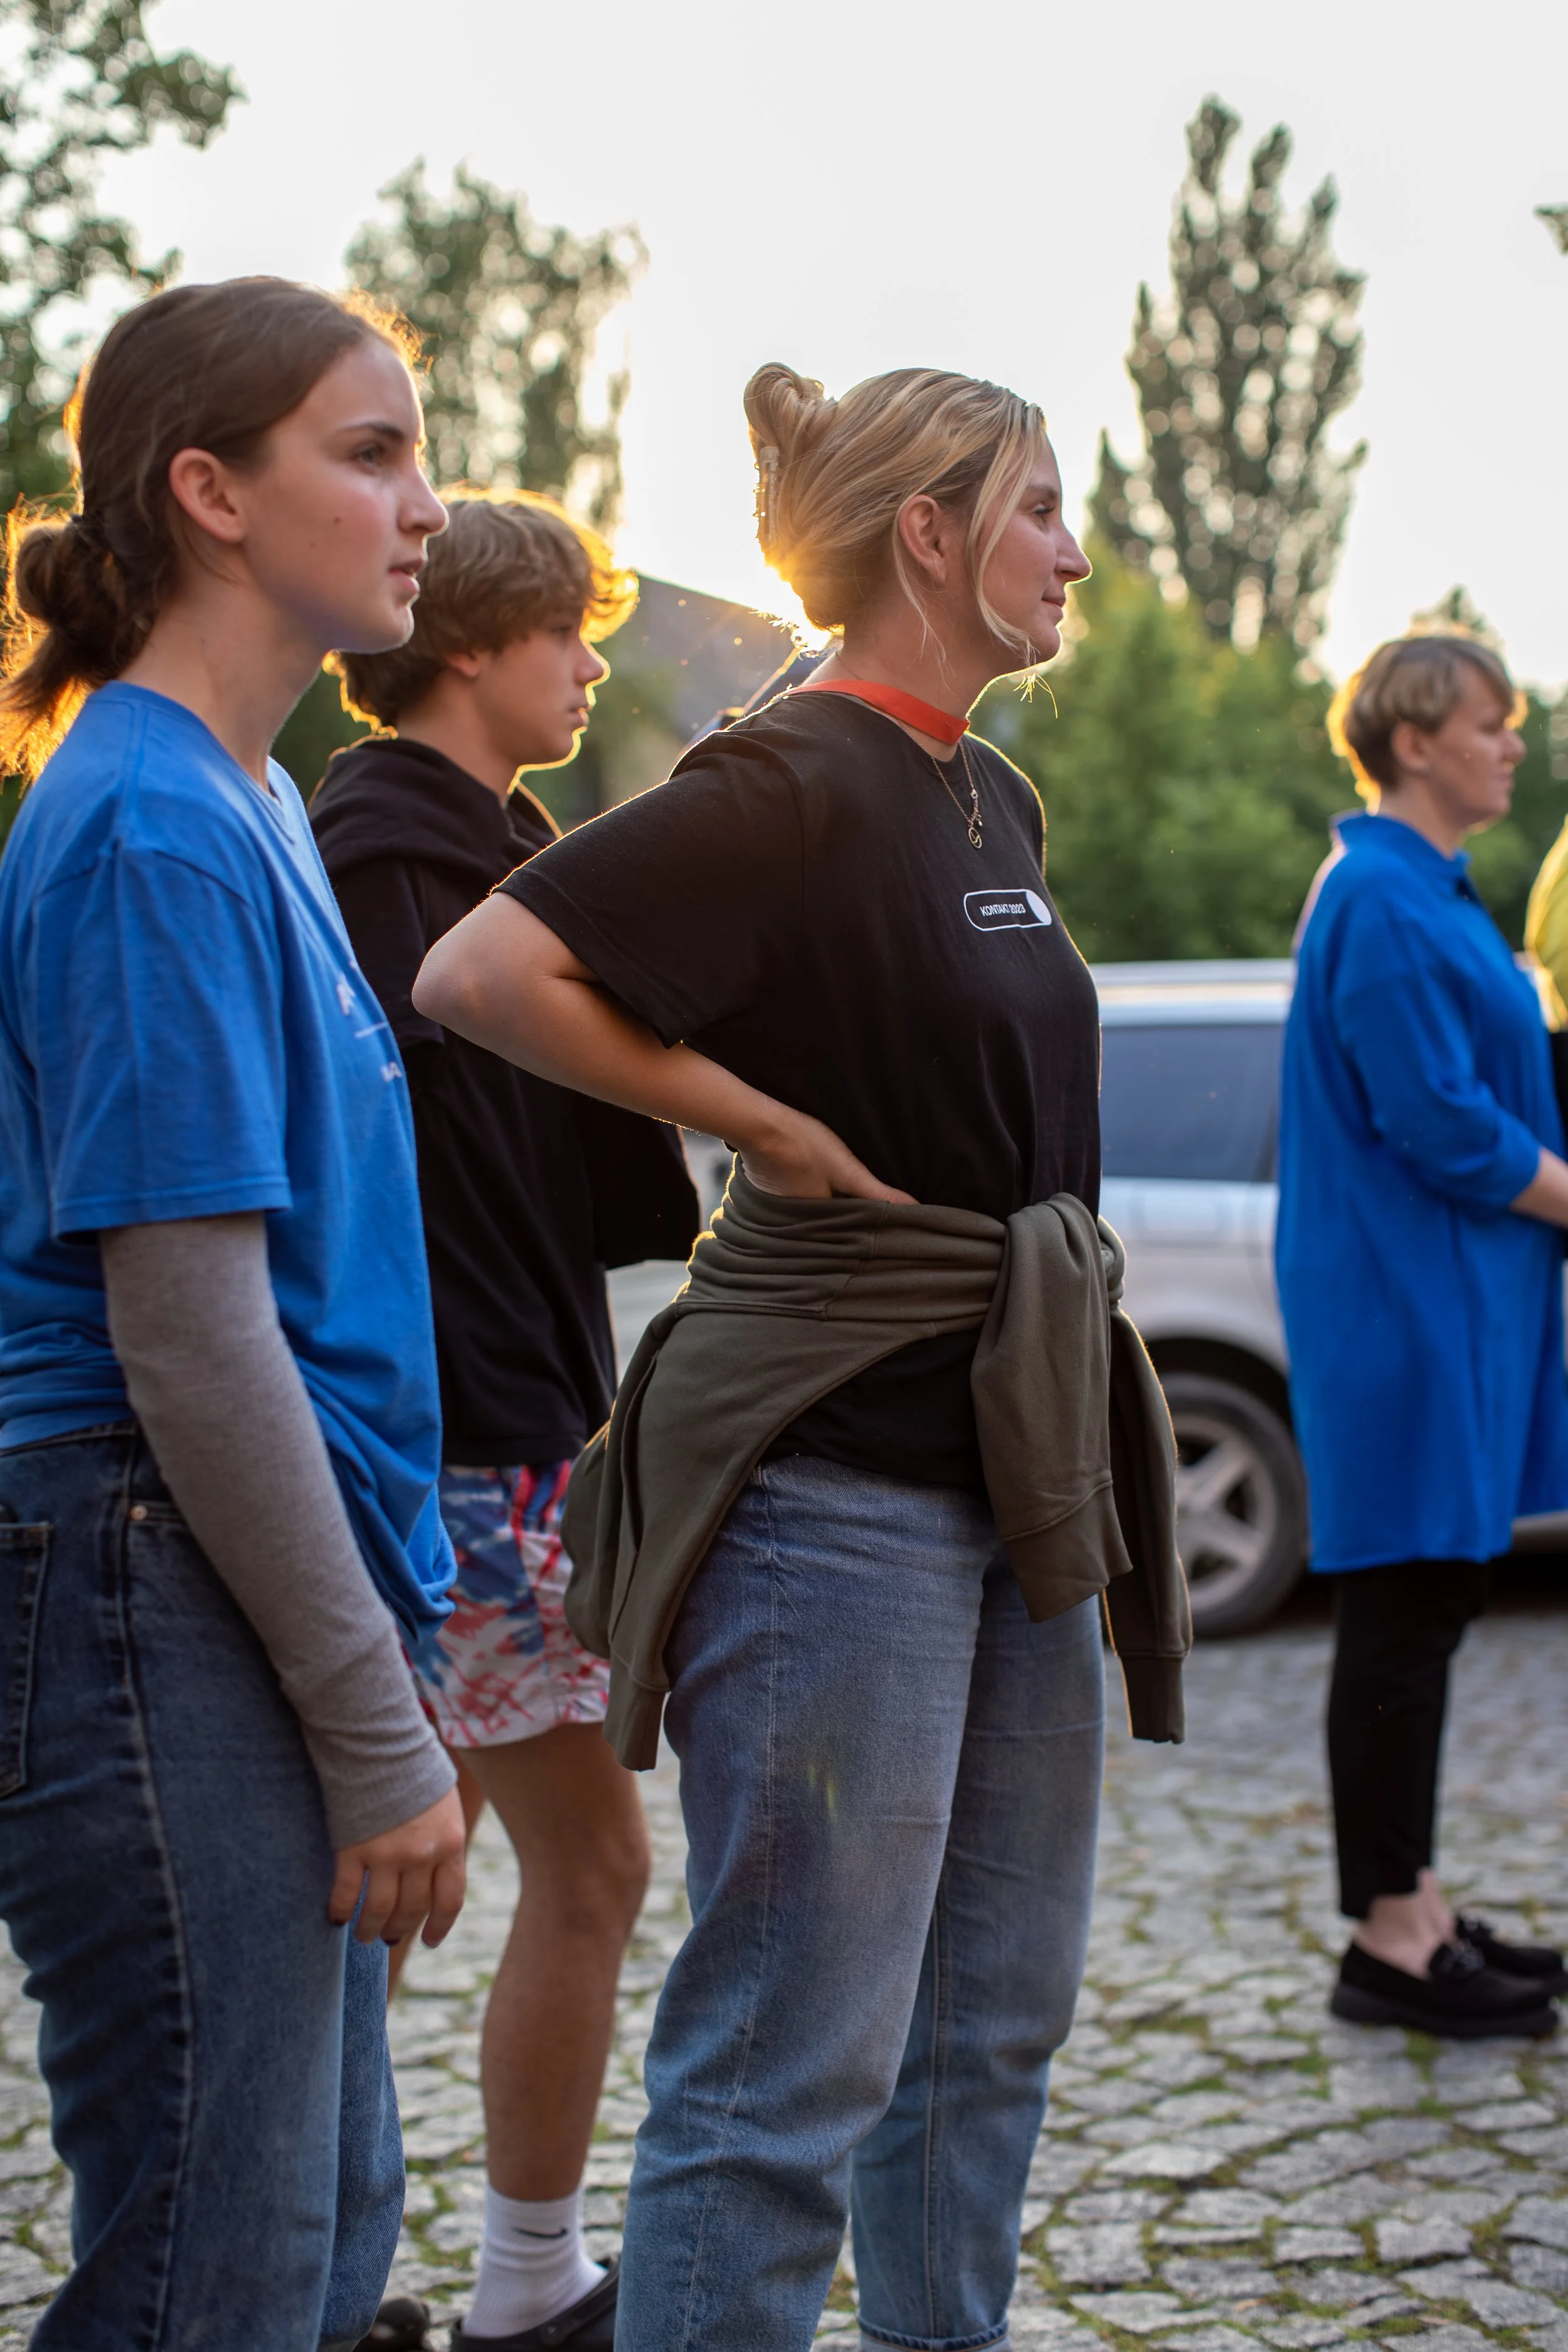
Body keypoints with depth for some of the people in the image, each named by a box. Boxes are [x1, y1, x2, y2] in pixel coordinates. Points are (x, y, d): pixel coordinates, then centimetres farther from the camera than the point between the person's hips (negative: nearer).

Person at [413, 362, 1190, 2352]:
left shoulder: (995, 803, 14)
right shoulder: (791, 789, -14)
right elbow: (478, 972, -23)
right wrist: (766, 1122, -17)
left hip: (1016, 1467, 9)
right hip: (836, 1477, -9)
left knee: (996, 2021, 17)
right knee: (794, 2061, -3)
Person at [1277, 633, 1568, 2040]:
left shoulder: (1427, 892, 17)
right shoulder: (1383, 902, -15)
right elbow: (1440, 1123, -20)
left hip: (1454, 1298, 10)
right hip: (1406, 1304, -10)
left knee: (1435, 1603, 14)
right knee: (1405, 1616, -4)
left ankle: (1414, 1913, 22)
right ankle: (1391, 1941, 3)